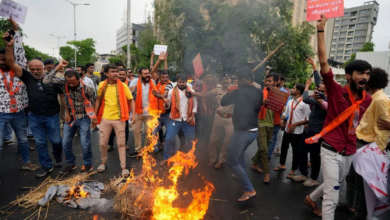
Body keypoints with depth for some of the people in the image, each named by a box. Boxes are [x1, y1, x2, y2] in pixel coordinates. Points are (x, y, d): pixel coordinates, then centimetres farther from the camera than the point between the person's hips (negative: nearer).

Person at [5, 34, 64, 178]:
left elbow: (63, 95, -1)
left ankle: (58, 155, 39)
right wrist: (9, 47, -20)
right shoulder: (27, 77, 0)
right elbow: (11, 63, -6)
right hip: (34, 117, 2)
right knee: (40, 143, 10)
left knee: (55, 140, 7)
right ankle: (46, 166, 24)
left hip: (52, 116, -2)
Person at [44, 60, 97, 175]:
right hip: (70, 117, 4)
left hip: (83, 118, -4)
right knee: (66, 142, 9)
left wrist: (93, 117, 1)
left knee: (85, 143, -1)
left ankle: (88, 164, 18)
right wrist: (58, 67, -24)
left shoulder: (86, 88, -21)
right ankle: (71, 164, 27)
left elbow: (93, 102, -6)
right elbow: (46, 81, -21)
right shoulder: (63, 82, -12)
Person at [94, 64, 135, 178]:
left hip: (119, 119, -2)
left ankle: (124, 167, 16)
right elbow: (98, 100, 12)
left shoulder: (123, 86, -7)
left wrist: (133, 114, -14)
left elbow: (131, 100, -2)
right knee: (102, 143, 11)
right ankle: (103, 163, 35)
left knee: (121, 143, 5)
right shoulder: (101, 85, 0)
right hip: (105, 118, 2)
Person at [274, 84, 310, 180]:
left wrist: (295, 124, -19)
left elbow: (308, 119, -15)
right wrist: (282, 119, -5)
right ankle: (282, 165, 38)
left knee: (296, 151, 8)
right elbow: (285, 112, 14)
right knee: (284, 147, 18)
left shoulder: (304, 103, -14)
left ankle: (293, 170, 24)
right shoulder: (290, 102, 7)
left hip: (297, 132, -7)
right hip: (287, 129, 7)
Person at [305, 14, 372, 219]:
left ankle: (311, 198, 50)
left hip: (350, 153, 6)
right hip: (331, 151, -6)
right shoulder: (336, 90, -12)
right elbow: (323, 62, -19)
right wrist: (321, 30, -20)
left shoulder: (368, 100, 3)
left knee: (334, 186, 25)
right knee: (332, 197, -2)